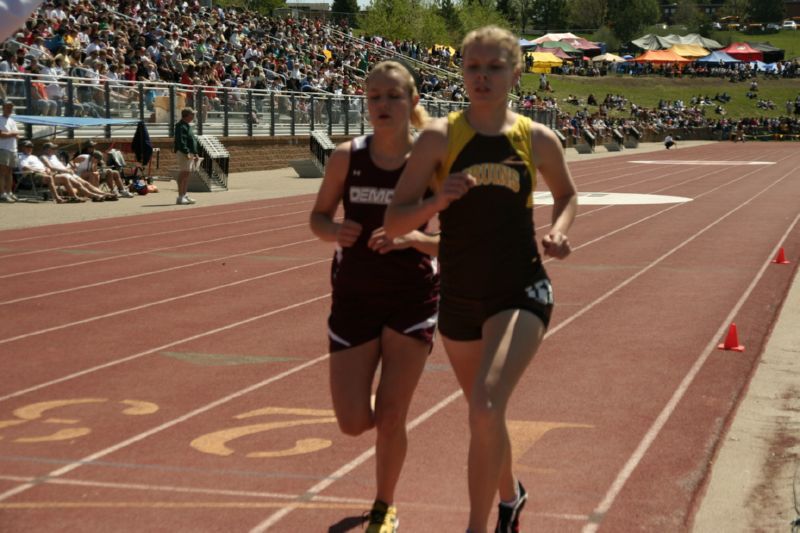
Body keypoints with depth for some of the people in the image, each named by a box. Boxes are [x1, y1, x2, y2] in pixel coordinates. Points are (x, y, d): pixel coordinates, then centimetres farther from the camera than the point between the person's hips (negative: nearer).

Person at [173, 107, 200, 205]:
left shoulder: (188, 126, 20)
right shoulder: (181, 126, -13)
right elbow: (181, 141, -22)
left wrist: (195, 154, 24)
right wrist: (186, 153, -28)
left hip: (190, 153, 10)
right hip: (184, 153, -10)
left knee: (186, 174, 14)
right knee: (183, 174, -10)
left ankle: (184, 196, 21)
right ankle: (180, 197, -10)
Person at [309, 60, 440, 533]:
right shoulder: (347, 157, -4)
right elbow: (319, 215, 8)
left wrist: (415, 237, -25)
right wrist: (332, 232, -15)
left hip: (412, 300, -2)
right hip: (354, 298, 2)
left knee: (390, 418, 1)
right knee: (353, 422, -1)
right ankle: (377, 419, 38)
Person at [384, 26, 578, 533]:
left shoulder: (538, 140, -1)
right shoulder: (440, 137, -6)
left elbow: (568, 193, 19)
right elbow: (394, 222, -7)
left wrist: (559, 230, -2)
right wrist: (438, 200, -26)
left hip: (522, 293, -2)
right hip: (460, 298, 2)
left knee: (486, 407, -24)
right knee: (484, 414, 20)